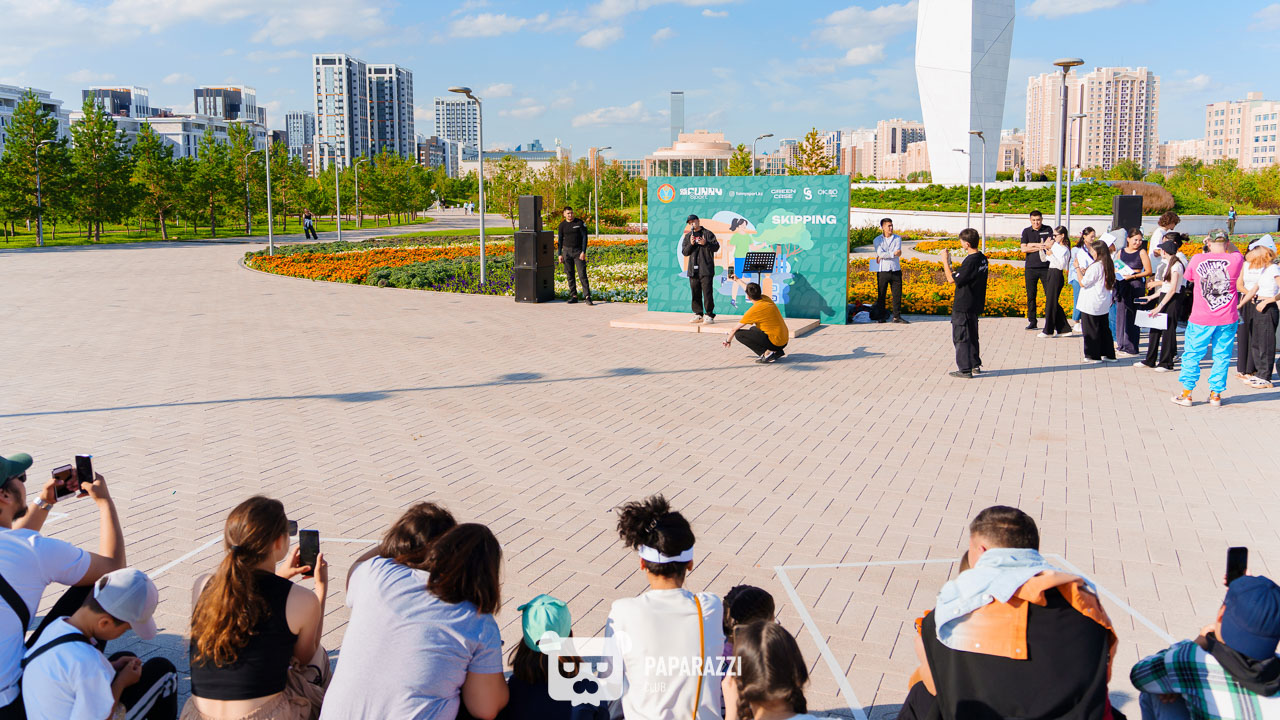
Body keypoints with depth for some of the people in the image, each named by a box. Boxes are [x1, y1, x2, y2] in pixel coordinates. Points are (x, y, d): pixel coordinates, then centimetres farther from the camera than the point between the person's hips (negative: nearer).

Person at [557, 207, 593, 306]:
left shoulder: (580, 223, -4)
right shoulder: (562, 225, 4)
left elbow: (584, 237, -5)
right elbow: (560, 240, 9)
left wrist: (583, 252, -13)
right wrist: (559, 254, 3)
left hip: (578, 251, -3)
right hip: (567, 251, 3)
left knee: (582, 274, -9)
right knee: (570, 275, 4)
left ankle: (588, 297, -11)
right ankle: (573, 296, 11)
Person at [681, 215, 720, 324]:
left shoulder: (708, 234, 2)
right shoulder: (687, 236, 16)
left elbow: (716, 247, -4)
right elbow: (684, 252, 10)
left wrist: (706, 243, -19)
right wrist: (691, 244, -8)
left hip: (706, 270, -5)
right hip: (693, 270, 5)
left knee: (707, 293, -8)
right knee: (695, 293, 8)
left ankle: (709, 315, -5)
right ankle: (698, 314, 16)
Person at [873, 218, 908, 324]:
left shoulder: (897, 239, 10)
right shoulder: (878, 240, 5)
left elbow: (898, 253, -5)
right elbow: (880, 253, -11)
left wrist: (884, 256, -8)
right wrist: (893, 254, -9)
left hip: (896, 270, 2)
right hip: (882, 271, -2)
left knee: (897, 294, 0)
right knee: (881, 295, 0)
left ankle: (897, 316, 5)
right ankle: (882, 317, 7)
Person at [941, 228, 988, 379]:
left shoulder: (970, 261, -23)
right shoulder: (982, 258, 5)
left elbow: (952, 279, -19)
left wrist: (945, 262, -11)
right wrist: (950, 266, 14)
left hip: (963, 307, -9)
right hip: (975, 305, 9)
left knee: (960, 337, -1)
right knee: (972, 335, 20)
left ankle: (965, 369, 0)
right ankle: (975, 364, 30)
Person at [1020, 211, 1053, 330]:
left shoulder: (1048, 230, 6)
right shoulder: (1026, 231, 8)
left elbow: (1049, 245, -8)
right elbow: (1024, 249, -3)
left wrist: (1033, 245, -5)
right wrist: (1039, 247, -8)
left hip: (1045, 267, -1)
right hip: (1030, 268, 1)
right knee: (1031, 296, 3)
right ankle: (1032, 321, 9)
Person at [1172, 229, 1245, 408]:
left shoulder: (1197, 259, -8)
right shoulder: (1236, 259, -6)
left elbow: (1189, 278, 12)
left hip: (1200, 319, -1)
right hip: (1228, 319, 1)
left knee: (1192, 355, 10)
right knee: (1222, 356, 11)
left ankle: (1186, 393, 13)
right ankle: (1215, 394, 15)